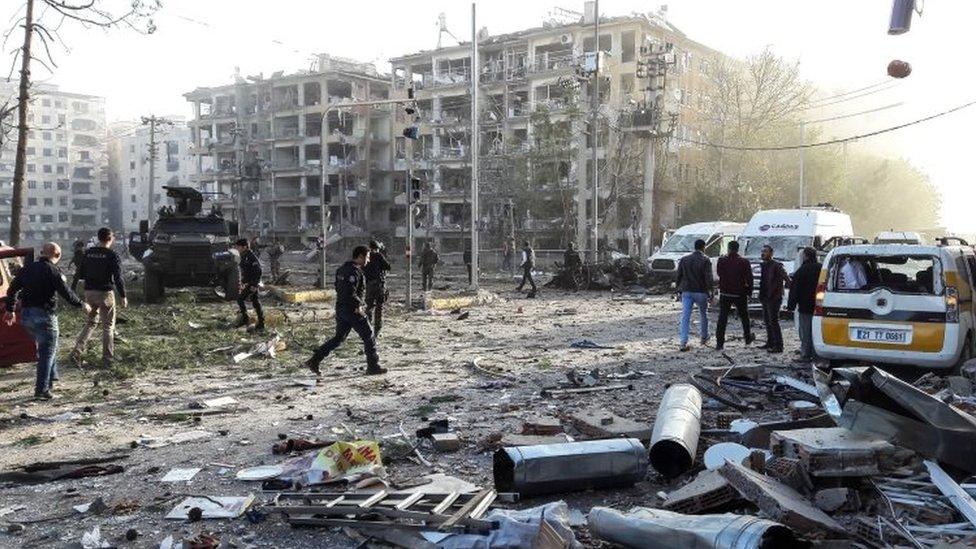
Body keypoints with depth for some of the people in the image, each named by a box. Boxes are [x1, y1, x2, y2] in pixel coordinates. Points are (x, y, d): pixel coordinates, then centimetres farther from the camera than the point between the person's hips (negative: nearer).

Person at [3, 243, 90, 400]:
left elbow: (12, 290, 16)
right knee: (47, 352, 0)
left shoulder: (28, 268, 10)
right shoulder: (52, 271, -11)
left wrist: (10, 310, 28)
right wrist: (82, 305, 3)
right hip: (44, 316, -7)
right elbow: (67, 294, -12)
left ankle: (51, 379, 27)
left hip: (26, 316, 7)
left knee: (47, 348, 22)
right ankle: (42, 390, -2)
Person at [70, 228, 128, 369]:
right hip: (105, 293, -5)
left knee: (90, 322, 19)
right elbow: (118, 278, -14)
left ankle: (76, 351, 5)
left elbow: (81, 274, 11)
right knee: (108, 326, 5)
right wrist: (123, 296, -8)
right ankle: (107, 359, 6)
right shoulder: (112, 256, -11)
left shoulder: (88, 253, 6)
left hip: (89, 292, 5)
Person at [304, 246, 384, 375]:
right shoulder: (354, 271, -17)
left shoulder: (342, 269, 13)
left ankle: (314, 361, 11)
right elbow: (350, 293, -27)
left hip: (341, 308, 9)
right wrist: (359, 306, -16)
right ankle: (373, 366, 9)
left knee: (339, 337, 15)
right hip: (352, 310, -9)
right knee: (368, 336, 3)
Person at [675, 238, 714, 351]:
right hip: (701, 292, -3)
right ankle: (704, 338, 33)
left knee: (685, 317, -3)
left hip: (686, 291, 3)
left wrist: (679, 289, 17)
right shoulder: (705, 260, -8)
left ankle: (683, 342, -12)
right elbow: (708, 278, -13)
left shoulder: (684, 259, 6)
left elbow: (679, 276, 9)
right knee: (703, 316, 18)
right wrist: (711, 291, -7)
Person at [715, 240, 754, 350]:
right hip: (740, 294, 0)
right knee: (744, 316, 19)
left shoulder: (722, 260, -6)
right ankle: (748, 337, 34)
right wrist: (749, 292, 6)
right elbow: (749, 279, -4)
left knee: (722, 318, 1)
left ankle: (719, 342, -5)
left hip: (725, 293, 0)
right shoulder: (744, 262, -7)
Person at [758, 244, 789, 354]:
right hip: (765, 298, 9)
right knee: (767, 321, 16)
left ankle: (778, 346, -3)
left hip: (773, 298, -9)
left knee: (773, 322, -8)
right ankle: (770, 343, 27)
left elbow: (786, 278, -18)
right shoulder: (763, 265, 14)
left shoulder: (776, 265, -13)